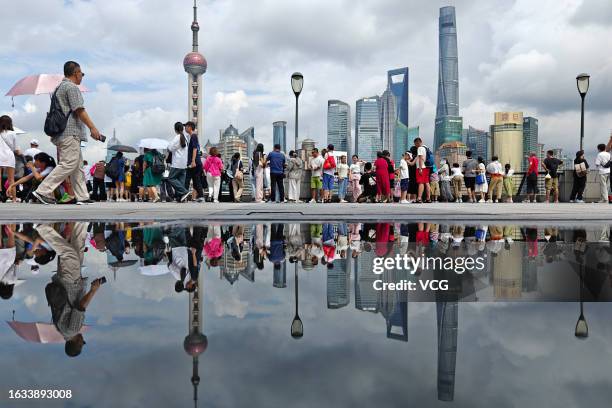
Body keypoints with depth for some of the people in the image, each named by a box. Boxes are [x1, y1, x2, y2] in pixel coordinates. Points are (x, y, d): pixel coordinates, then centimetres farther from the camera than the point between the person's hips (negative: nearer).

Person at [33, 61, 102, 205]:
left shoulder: (60, 87, 23)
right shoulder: (72, 87, -8)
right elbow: (79, 110, -15)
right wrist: (93, 128, -15)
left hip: (61, 132, 11)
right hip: (70, 133, -11)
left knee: (77, 164, 10)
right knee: (68, 164, -12)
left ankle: (82, 197, 10)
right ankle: (43, 191, -14)